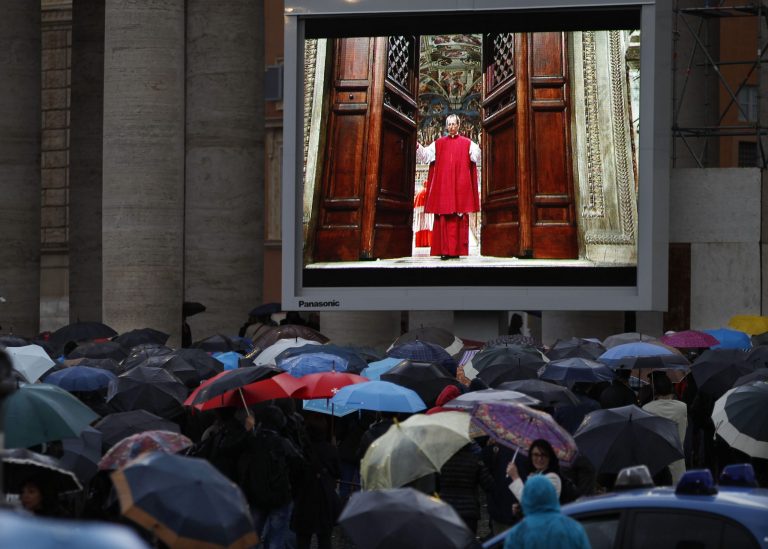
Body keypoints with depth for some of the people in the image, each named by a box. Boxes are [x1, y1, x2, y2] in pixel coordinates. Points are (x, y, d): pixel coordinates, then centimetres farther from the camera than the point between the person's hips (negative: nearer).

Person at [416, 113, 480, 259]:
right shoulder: (439, 144, 12)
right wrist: (417, 147, -12)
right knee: (443, 217, -4)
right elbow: (426, 154, 6)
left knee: (460, 217, -4)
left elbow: (475, 155, -7)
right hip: (443, 186, 1)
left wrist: (477, 150, -29)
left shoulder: (467, 143, 7)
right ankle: (444, 251, -4)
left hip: (460, 186, -1)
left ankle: (456, 250, -3)